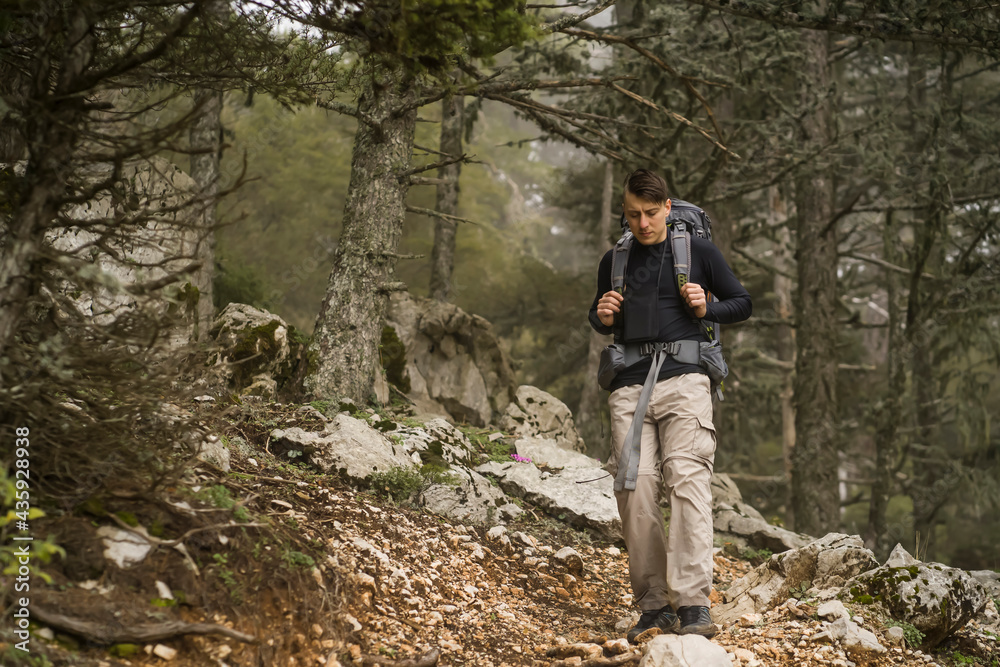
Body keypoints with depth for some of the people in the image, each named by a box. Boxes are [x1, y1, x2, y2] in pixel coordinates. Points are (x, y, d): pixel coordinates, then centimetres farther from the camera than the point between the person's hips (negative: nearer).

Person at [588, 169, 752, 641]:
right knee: (634, 490, -8)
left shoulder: (699, 251, 9)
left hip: (684, 379, -3)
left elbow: (743, 304, 15)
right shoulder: (614, 261, 18)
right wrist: (603, 318, 7)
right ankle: (653, 605, -2)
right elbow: (600, 319, 30)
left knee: (687, 479, -18)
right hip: (629, 385, 3)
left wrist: (705, 309, -4)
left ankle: (693, 604, -22)